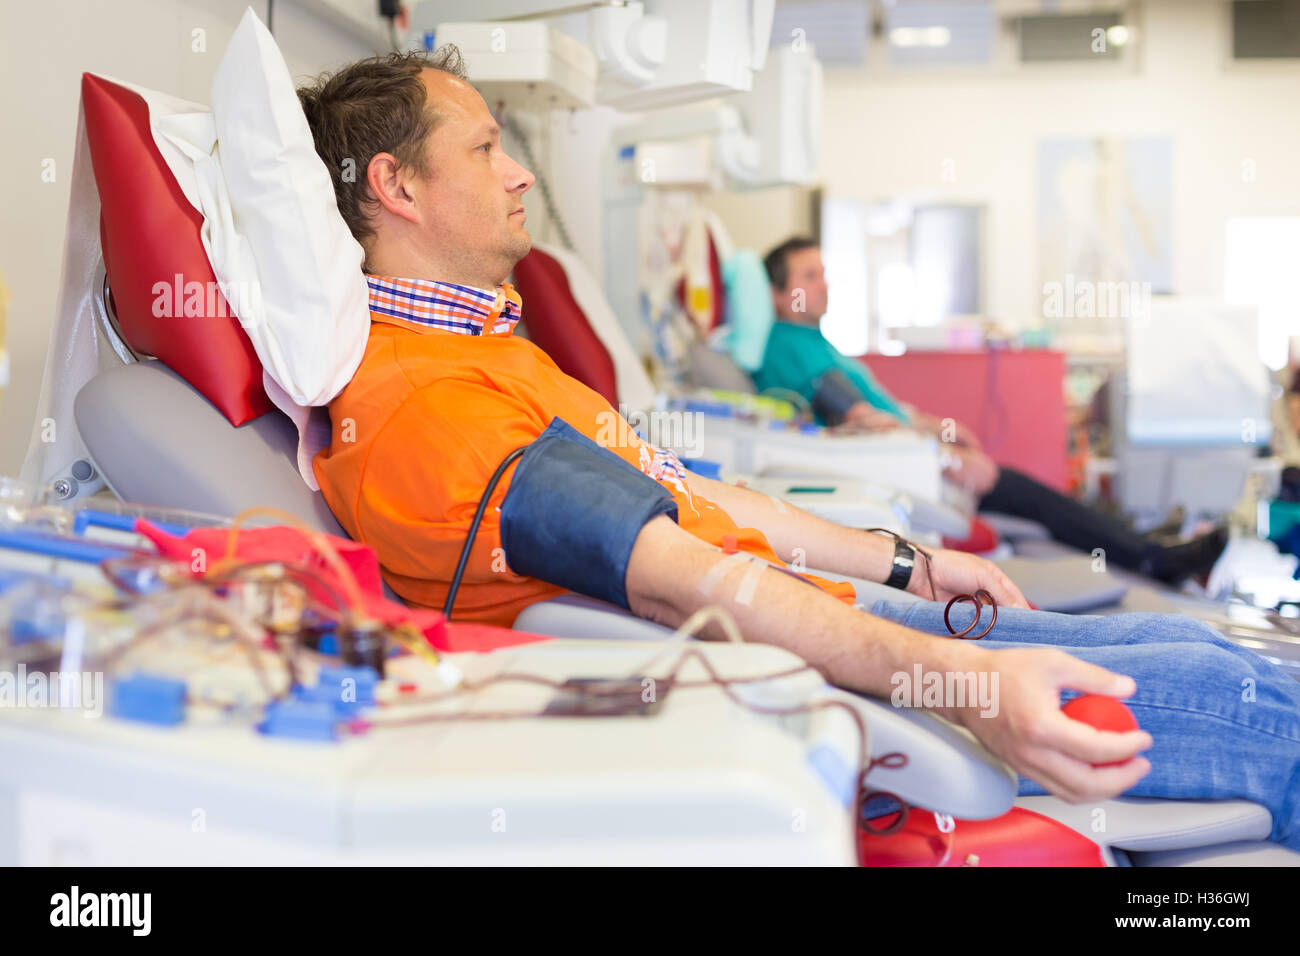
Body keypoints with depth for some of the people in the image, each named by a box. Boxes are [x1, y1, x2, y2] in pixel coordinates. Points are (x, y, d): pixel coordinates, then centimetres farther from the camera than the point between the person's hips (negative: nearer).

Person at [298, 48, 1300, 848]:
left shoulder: (483, 344, 16)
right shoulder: (413, 400, -19)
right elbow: (674, 581, -29)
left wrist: (901, 561, 25)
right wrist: (967, 682, -34)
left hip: (811, 609, 10)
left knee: (1184, 641, 8)